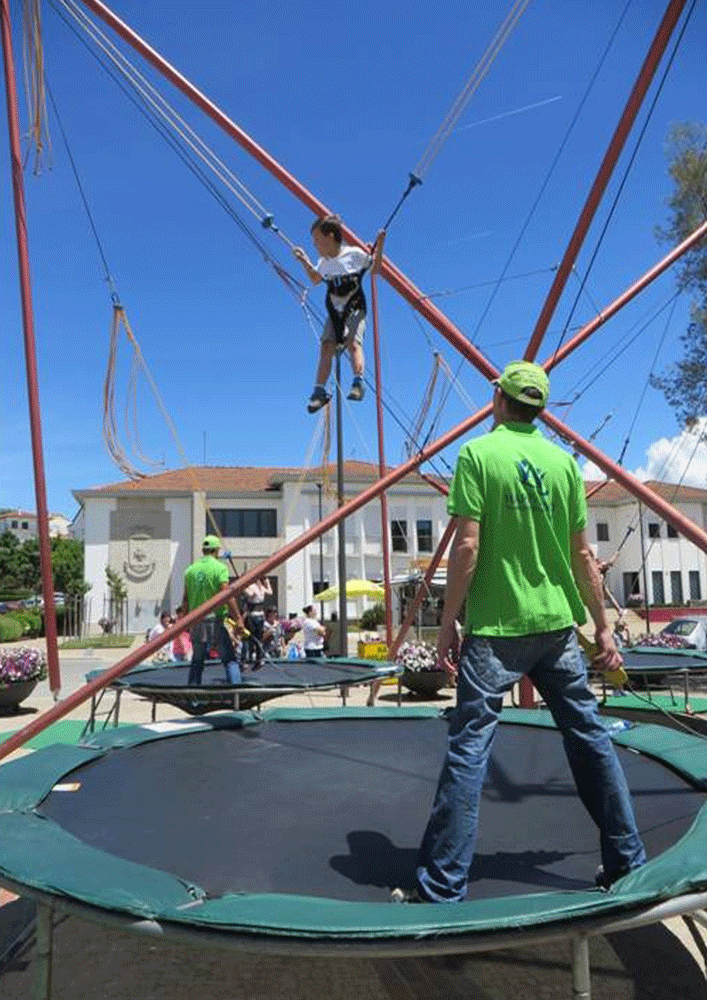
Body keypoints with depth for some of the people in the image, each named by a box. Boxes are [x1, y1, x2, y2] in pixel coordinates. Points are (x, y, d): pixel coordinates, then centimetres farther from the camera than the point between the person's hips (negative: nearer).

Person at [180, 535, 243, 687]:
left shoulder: (191, 569, 7)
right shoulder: (220, 568, -7)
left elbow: (185, 600, 8)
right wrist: (238, 619, -13)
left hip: (196, 621, 5)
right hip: (215, 619, -4)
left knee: (197, 661, 15)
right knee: (229, 659, 2)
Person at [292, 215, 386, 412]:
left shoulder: (354, 254, -6)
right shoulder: (324, 262, 8)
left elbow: (375, 269, 8)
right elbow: (315, 279, 29)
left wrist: (379, 246, -5)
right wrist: (305, 262, 18)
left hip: (355, 309, -4)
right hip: (334, 312, 5)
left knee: (353, 342, -27)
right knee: (326, 346, -9)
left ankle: (358, 383, -34)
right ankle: (320, 391, -8)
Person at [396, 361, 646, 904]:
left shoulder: (478, 453, -6)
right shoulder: (564, 461, 7)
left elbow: (468, 546, -12)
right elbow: (583, 555, 8)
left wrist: (448, 622, -5)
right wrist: (603, 626, 15)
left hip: (495, 627, -5)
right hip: (557, 623, 5)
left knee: (469, 748, -1)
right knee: (589, 736, 15)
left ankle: (442, 887, 4)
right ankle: (627, 860, 27)